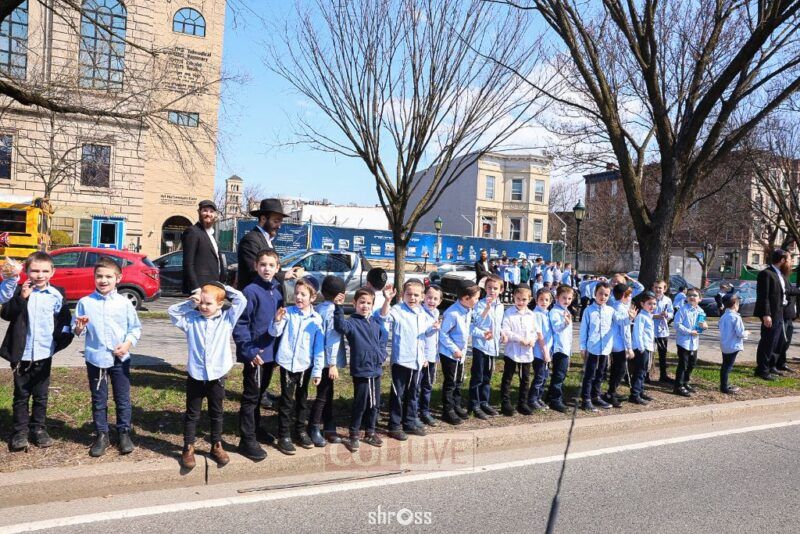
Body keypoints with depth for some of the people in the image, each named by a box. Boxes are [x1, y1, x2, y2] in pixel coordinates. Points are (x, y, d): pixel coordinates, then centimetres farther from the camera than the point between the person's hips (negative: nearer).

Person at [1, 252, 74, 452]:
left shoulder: (57, 295, 0)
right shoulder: (19, 290, -3)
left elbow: (65, 320, 8)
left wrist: (62, 339, -6)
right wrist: (21, 298, -26)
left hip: (44, 354, 1)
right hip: (21, 354, -1)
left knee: (41, 396, 11)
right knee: (21, 395, 9)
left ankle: (39, 429, 23)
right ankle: (20, 432, 19)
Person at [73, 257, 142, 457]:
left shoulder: (124, 303, -4)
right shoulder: (85, 302, -2)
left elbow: (135, 328, 1)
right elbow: (76, 331, 2)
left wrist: (128, 343, -14)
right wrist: (79, 328, -20)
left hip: (120, 358, -1)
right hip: (95, 358, 1)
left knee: (123, 399, 9)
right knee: (98, 401, 12)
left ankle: (124, 433, 24)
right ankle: (101, 435, 26)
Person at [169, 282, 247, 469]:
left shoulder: (227, 319, -2)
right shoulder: (191, 319, 1)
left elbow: (241, 301, -9)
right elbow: (172, 311, -1)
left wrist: (224, 288, -4)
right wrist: (190, 303, -7)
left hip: (217, 376, 0)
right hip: (195, 376, 0)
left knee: (216, 414, 15)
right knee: (192, 414, 12)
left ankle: (216, 446, 30)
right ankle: (188, 448, 24)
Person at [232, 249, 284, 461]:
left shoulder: (277, 292, 8)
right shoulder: (251, 291, -13)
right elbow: (240, 324, -16)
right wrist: (249, 350, -21)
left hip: (270, 353, 7)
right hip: (255, 354, -7)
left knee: (259, 394, 20)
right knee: (251, 396, 2)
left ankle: (256, 429, 35)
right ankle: (247, 440, 10)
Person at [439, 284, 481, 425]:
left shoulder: (468, 311, 0)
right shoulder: (452, 313, -26)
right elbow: (443, 334, -21)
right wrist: (454, 349, -20)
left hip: (461, 353, 8)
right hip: (449, 354, -8)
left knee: (459, 381, 19)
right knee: (450, 383, 2)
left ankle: (457, 407, 33)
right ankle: (448, 411, 14)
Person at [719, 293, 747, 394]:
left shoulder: (723, 317, 6)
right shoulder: (736, 317, -18)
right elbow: (740, 333, -19)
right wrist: (746, 333, 3)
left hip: (724, 346, 7)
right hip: (733, 346, -7)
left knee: (725, 365, 16)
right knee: (728, 367, -2)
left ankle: (724, 385, 24)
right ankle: (725, 387, 2)